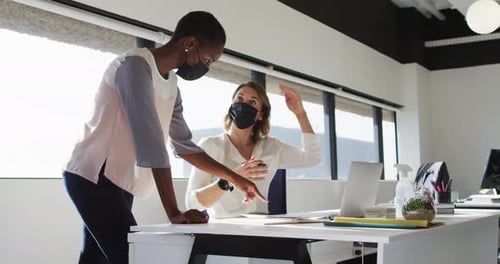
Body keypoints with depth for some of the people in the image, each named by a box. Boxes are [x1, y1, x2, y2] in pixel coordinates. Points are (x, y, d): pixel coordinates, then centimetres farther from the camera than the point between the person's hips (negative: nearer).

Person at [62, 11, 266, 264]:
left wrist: (235, 179, 15)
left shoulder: (171, 86, 9)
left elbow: (184, 145, 17)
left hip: (118, 182, 9)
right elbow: (151, 142, -27)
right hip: (93, 177, -9)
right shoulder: (136, 65, -19)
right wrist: (173, 213, -30)